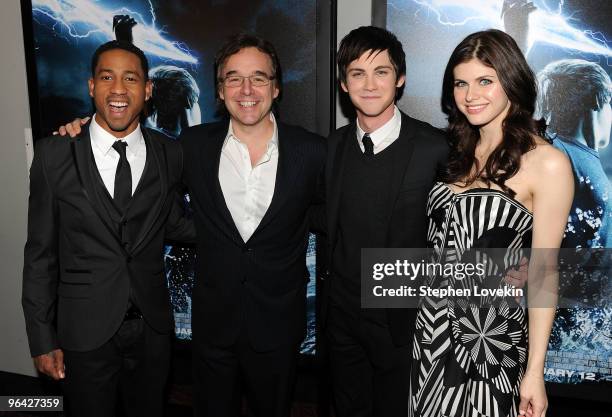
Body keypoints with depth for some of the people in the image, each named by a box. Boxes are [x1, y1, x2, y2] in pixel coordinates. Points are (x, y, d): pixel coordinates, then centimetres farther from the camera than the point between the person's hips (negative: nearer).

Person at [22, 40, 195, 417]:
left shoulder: (170, 154, -4)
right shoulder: (54, 154, -9)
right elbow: (40, 253, -4)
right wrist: (43, 340, -4)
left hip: (152, 326, 2)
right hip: (84, 330, -2)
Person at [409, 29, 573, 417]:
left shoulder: (546, 162, -12)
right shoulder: (460, 153, 6)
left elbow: (543, 272, -11)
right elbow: (440, 244, 9)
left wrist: (535, 371, -10)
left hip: (490, 341, -5)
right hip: (432, 331, 5)